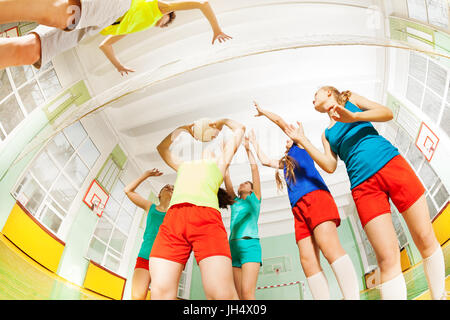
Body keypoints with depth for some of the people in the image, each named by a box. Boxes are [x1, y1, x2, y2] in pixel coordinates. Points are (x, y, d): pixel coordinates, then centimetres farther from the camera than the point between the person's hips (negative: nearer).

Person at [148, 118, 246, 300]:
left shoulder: (219, 162, 32)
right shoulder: (183, 165, 39)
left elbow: (239, 129, 42)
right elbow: (162, 148, 55)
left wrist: (222, 122, 56)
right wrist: (181, 129, 58)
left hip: (206, 218, -3)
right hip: (173, 217, 3)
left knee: (223, 294, -21)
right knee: (160, 293, -14)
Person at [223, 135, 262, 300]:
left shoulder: (254, 199, 15)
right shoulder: (235, 201, 25)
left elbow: (254, 168, 10)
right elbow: (226, 177, 20)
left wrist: (247, 149, 15)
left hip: (250, 244, -5)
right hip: (233, 246, 5)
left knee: (247, 292, -20)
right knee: (239, 295, -2)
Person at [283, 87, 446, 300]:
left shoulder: (351, 99, 21)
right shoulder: (327, 135, 24)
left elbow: (387, 113, 5)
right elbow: (330, 166, 8)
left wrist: (354, 116, -11)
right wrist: (303, 141, 7)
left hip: (391, 163, -1)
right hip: (363, 185, 1)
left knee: (425, 240, 0)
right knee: (388, 260, -11)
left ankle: (439, 295, 15)